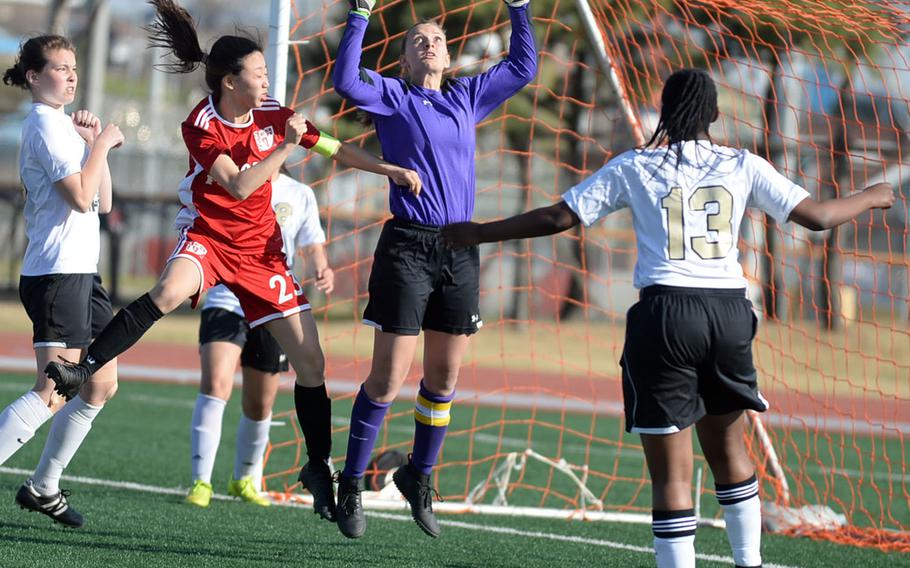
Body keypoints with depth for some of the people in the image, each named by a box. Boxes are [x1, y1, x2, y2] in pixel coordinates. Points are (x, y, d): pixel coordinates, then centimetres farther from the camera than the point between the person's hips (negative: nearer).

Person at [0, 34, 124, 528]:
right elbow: (81, 196, -20)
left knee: (101, 386, 11)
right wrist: (101, 145, -9)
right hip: (56, 271, -10)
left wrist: (96, 145, 9)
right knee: (53, 391, -18)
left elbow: (102, 203, 18)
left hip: (82, 272, 10)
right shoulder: (44, 124, -11)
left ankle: (43, 487, 18)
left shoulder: (64, 125, 19)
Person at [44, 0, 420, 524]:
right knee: (170, 290, -40)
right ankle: (83, 368, -34)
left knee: (311, 362, 1)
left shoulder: (272, 114, 1)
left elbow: (336, 149, 13)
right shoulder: (202, 126, -12)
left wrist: (392, 170, 9)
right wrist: (286, 147, -22)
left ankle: (319, 467, 17)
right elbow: (239, 186, -22)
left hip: (261, 249, 4)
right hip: (209, 236, -4)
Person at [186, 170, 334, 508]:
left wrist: (322, 270, -13)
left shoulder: (300, 195, 6)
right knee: (215, 385, -22)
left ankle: (245, 480, 33)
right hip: (226, 301, -3)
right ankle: (201, 482, -21)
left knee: (260, 405, 11)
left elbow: (312, 248, 9)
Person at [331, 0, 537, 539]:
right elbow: (347, 81, -16)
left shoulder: (467, 96, 15)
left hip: (460, 251, 5)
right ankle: (351, 485, 5)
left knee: (445, 378, 10)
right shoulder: (392, 96, 2)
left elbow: (523, 67, 19)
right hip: (407, 246, -5)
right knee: (388, 378, -6)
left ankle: (419, 476, 26)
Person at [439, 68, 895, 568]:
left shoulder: (633, 168, 3)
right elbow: (817, 216, 8)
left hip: (666, 312, -3)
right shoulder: (743, 167, 7)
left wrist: (477, 233, 12)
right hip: (730, 312, 3)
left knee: (670, 474, -1)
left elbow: (558, 218, 1)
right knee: (728, 447, 24)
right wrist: (870, 198, 28)